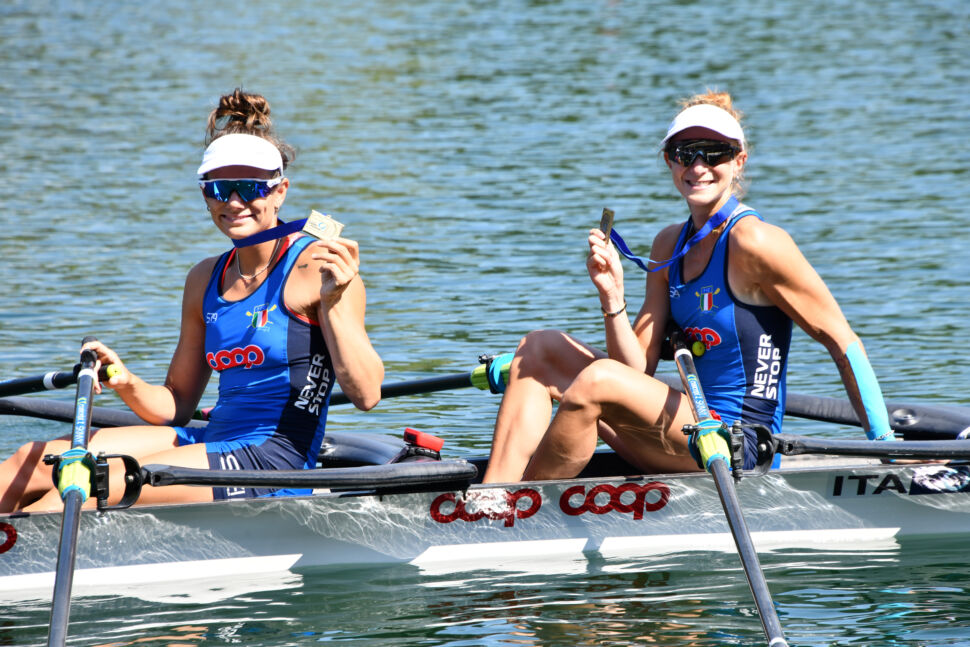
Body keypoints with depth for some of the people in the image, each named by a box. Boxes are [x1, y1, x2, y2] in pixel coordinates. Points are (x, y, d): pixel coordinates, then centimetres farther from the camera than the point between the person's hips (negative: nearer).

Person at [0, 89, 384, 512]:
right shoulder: (206, 279, 15)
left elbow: (366, 395, -14)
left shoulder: (315, 267, -7)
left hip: (276, 460, -8)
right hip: (214, 441, 8)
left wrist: (333, 304, -24)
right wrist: (126, 384, -1)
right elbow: (177, 406, 19)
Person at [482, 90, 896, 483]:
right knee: (539, 349, 6)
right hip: (685, 433, 9)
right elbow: (640, 368, 7)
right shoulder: (670, 245, 11)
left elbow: (842, 341, -9)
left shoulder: (753, 241, -13)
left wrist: (883, 443, -10)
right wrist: (613, 298, -10)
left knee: (596, 381, -28)